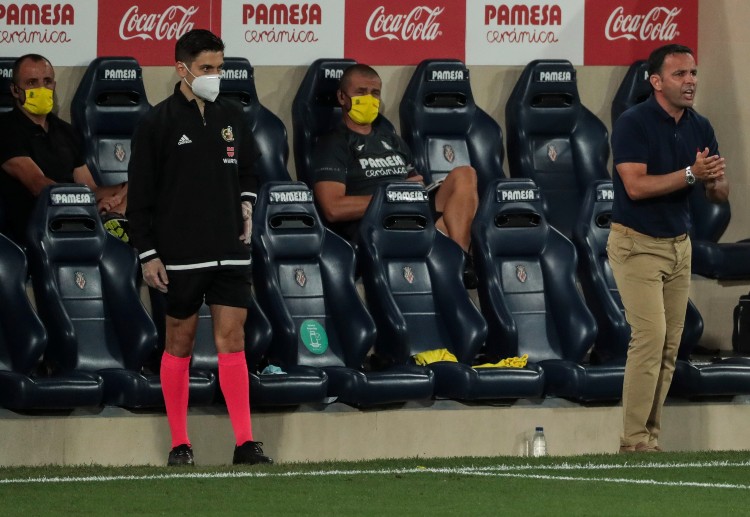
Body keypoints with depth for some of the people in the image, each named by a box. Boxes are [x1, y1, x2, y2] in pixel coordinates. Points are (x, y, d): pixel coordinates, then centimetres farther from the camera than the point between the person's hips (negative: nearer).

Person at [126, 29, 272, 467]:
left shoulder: (232, 116, 7)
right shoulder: (158, 122, -6)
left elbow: (250, 166, 25)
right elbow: (140, 194, -5)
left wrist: (247, 202, 8)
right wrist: (148, 254, -8)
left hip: (230, 251, 3)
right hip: (180, 254, -3)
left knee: (232, 338, -1)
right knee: (180, 343, 4)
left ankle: (245, 442, -3)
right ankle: (180, 443, 11)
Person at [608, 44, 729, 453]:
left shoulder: (700, 127, 5)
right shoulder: (633, 123, -14)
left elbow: (719, 193, 5)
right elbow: (636, 186, -24)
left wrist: (714, 180, -18)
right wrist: (691, 174, -28)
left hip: (679, 245, 7)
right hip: (637, 245, -7)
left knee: (670, 346, 3)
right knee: (650, 337, -16)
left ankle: (650, 437, 7)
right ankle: (633, 442, -12)